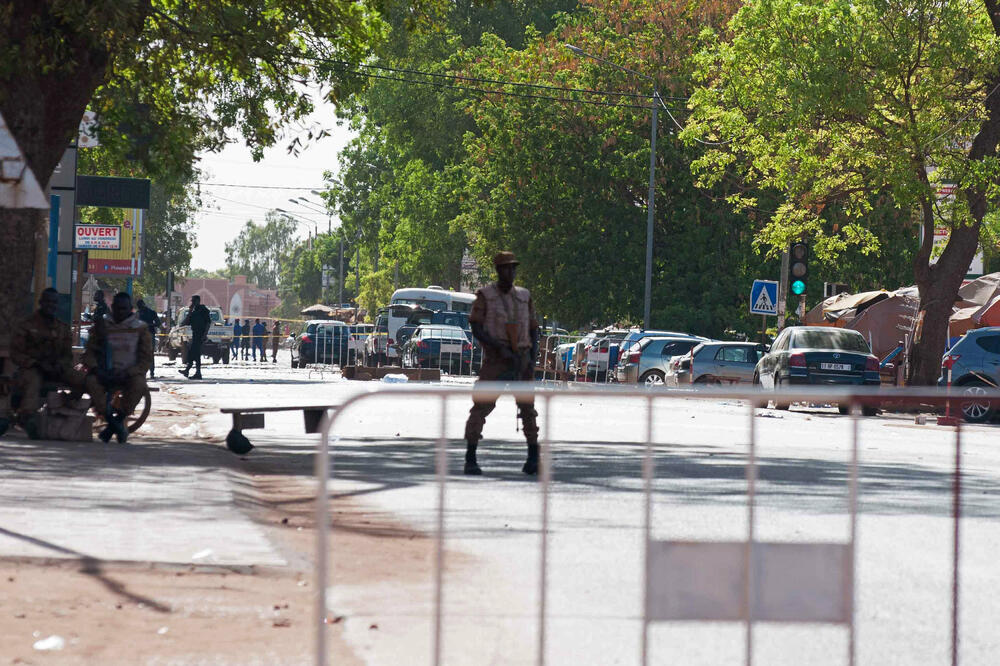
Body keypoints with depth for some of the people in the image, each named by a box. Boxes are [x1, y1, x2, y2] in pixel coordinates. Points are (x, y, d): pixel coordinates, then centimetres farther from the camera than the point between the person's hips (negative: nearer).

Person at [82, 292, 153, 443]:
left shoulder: (140, 328, 4)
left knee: (139, 384, -37)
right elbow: (89, 352, 9)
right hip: (106, 374, 1)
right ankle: (112, 422, -29)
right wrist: (95, 369, -13)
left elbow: (146, 359, 0)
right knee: (91, 381, -33)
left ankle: (119, 419, -21)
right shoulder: (103, 326, 10)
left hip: (130, 374, -1)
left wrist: (127, 373, -16)